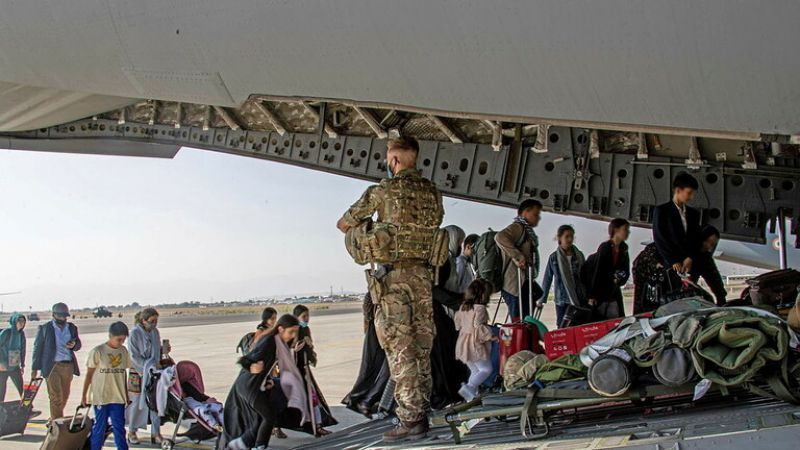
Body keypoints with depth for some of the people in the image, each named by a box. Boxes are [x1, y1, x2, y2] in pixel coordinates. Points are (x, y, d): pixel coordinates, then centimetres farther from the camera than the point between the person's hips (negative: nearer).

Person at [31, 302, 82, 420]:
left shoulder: (72, 328, 10)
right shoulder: (44, 328, -1)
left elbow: (78, 345, 17)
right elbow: (37, 348, 0)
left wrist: (73, 345, -8)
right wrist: (35, 368, -4)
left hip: (68, 366, 5)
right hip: (52, 366, -5)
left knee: (65, 396, 12)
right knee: (56, 397, -7)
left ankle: (53, 419, 29)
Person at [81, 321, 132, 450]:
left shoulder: (123, 351, 4)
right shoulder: (97, 351, -9)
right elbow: (89, 375, -2)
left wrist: (126, 395, 15)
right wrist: (84, 395, -1)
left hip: (118, 397, 4)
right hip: (101, 397, -3)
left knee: (119, 427, 5)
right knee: (100, 427, 4)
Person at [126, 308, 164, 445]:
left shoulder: (155, 332, 5)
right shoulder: (135, 333, -12)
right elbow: (134, 356, -14)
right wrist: (149, 367, -18)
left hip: (153, 372, 5)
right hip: (138, 373, -5)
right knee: (136, 402, 5)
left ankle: (155, 434, 12)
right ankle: (131, 432, 23)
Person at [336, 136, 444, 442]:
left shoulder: (384, 190, -6)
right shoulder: (433, 192, 9)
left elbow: (343, 225, 3)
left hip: (392, 275, -5)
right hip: (423, 274, 5)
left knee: (400, 349, -3)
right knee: (421, 347, 11)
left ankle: (411, 420, -4)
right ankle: (421, 414, 18)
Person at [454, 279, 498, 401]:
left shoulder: (463, 307, 9)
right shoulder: (480, 308, -16)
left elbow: (458, 324, 15)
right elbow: (479, 327, -22)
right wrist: (491, 336, -14)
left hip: (463, 344, 8)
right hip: (475, 345, -8)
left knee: (475, 371, 17)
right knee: (486, 369, 0)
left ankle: (472, 395, 14)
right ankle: (468, 388, -15)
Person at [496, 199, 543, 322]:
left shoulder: (527, 230, 21)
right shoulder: (518, 227, -8)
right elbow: (500, 237, -29)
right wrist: (518, 256, -28)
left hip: (524, 284, 10)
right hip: (515, 284, -10)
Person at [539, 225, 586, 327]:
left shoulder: (579, 255, 7)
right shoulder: (554, 257, 1)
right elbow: (547, 279, 5)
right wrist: (542, 299, 6)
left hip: (580, 299, 2)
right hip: (562, 300, -2)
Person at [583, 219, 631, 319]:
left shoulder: (623, 249, 7)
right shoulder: (605, 248, -11)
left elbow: (626, 272, 13)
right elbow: (597, 272, -14)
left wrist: (620, 279, -11)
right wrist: (592, 296, -17)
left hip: (614, 295, 6)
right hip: (600, 295, -6)